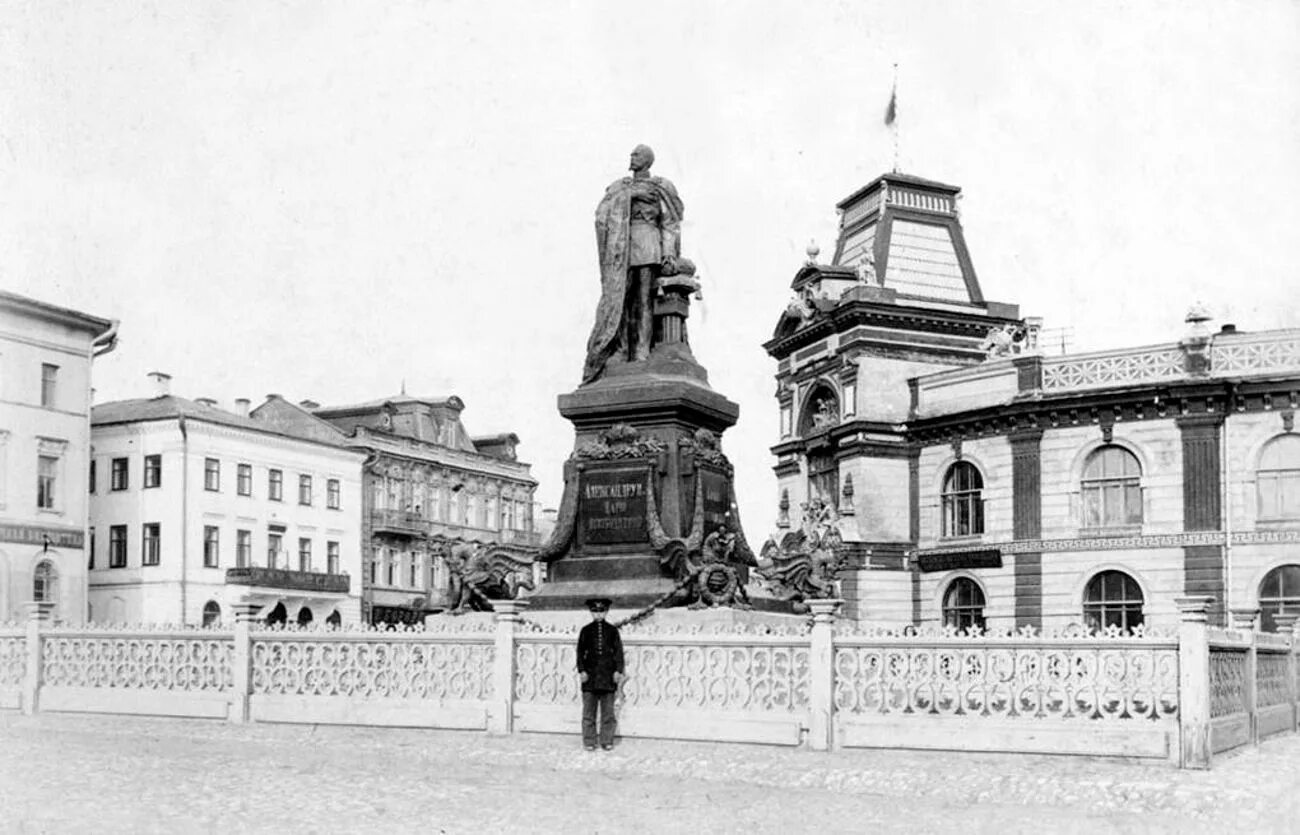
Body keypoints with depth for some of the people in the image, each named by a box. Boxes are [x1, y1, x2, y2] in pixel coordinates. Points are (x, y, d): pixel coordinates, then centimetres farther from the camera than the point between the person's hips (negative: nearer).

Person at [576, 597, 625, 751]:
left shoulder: (612, 630, 6)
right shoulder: (586, 631, 6)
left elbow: (618, 651, 6)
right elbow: (580, 651, 5)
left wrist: (618, 670, -2)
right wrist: (581, 670, -4)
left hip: (608, 675, 0)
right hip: (590, 674, 0)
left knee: (608, 711, 3)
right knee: (589, 711, 1)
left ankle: (607, 741, 9)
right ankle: (589, 742, 7)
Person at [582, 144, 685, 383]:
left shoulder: (660, 187, 11)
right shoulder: (619, 188, 23)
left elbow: (670, 223, 4)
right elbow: (603, 215, 15)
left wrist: (668, 255, -7)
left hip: (646, 244, -3)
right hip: (622, 247, 3)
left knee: (643, 300, -10)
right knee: (618, 297, -9)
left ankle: (641, 354, -15)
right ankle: (621, 355, -13)